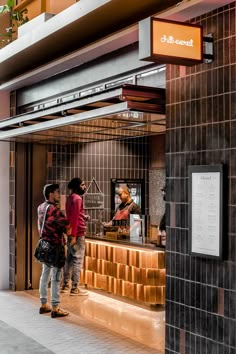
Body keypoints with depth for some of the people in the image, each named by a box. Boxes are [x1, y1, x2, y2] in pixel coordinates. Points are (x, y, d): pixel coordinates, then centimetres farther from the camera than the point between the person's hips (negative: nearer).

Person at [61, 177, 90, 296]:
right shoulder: (77, 198, -14)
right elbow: (74, 218, -21)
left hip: (71, 234, 9)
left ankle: (65, 286, 20)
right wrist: (73, 235, -23)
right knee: (77, 260, -4)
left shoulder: (70, 198, 14)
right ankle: (75, 288, 0)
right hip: (78, 234, -9)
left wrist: (83, 217, 13)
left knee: (69, 259, 13)